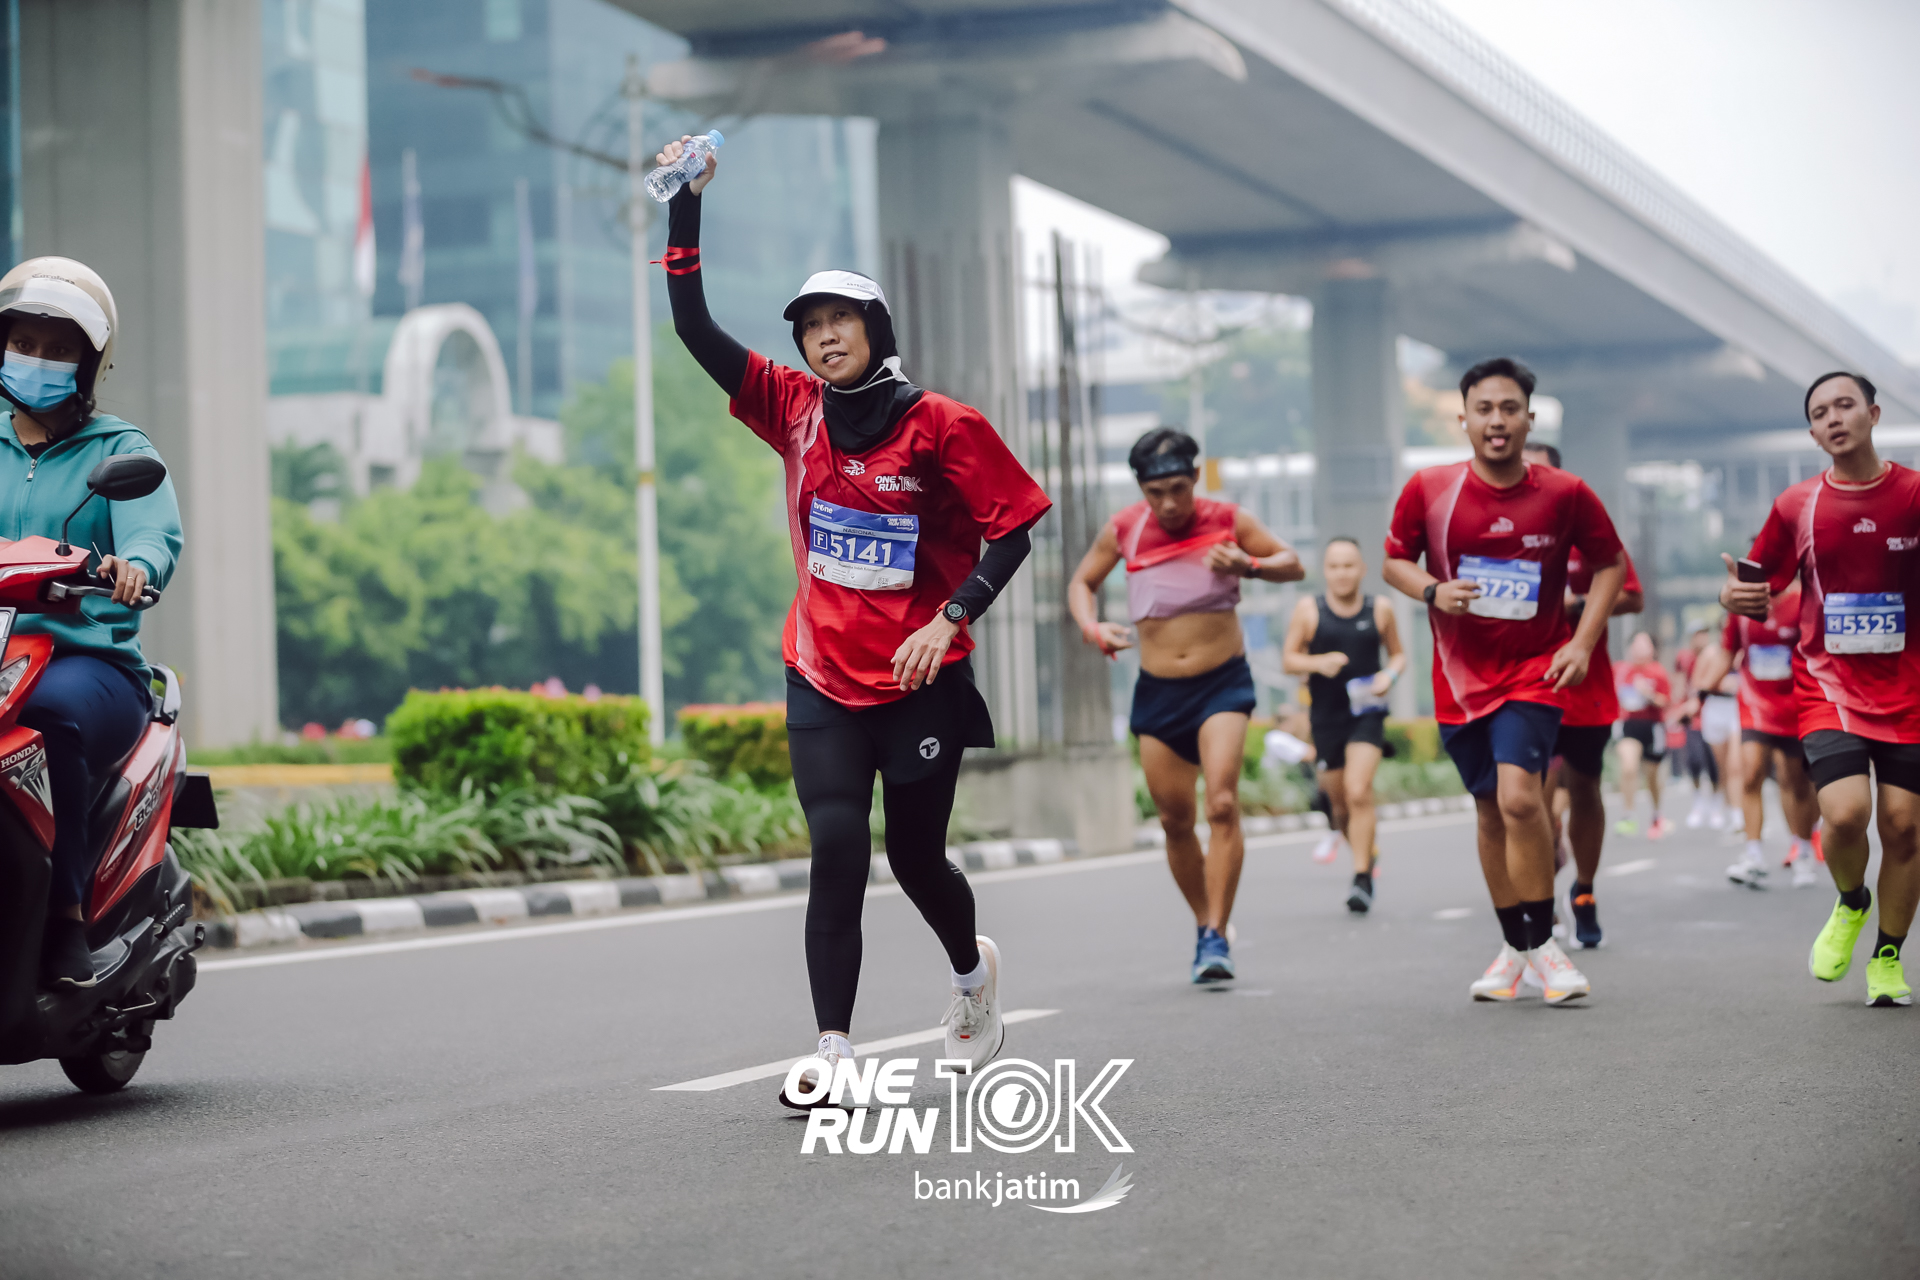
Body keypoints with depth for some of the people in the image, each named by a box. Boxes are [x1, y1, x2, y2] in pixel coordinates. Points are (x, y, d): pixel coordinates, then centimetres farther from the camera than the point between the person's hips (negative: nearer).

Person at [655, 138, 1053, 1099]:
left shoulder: (939, 424, -8)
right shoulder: (794, 409, 1)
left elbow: (1013, 524, -5)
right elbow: (695, 329, -1)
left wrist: (950, 619, -15)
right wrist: (686, 203, -8)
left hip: (921, 680, -2)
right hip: (822, 676, 2)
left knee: (916, 857, 9)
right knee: (836, 846, -12)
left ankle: (972, 967, 43)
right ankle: (834, 1053, -10)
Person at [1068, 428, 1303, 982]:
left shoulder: (1227, 521, -5)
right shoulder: (1123, 530, 0)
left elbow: (1294, 565, 3)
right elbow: (1081, 583, 14)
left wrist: (1249, 565, -18)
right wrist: (1092, 628, -7)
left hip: (1223, 683, -3)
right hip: (1157, 689, 3)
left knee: (1222, 803, -19)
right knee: (1175, 820, 7)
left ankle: (1218, 937, -17)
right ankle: (1204, 927, 25)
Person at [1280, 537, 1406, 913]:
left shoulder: (1380, 609, 1)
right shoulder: (1308, 610, -1)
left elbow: (1398, 653, 13)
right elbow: (1288, 659, 2)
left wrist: (1389, 675, -8)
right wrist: (1318, 662, -17)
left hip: (1367, 715, -2)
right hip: (1326, 717, 2)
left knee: (1359, 792, -17)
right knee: (1339, 801, 9)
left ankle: (1362, 880, -14)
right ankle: (1367, 854, 37)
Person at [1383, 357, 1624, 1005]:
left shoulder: (1565, 494, -7)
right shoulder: (1429, 489, -5)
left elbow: (1610, 564, 7)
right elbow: (1394, 560, 8)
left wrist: (1582, 644, -3)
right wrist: (1432, 591, -14)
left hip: (1536, 670, -3)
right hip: (1461, 677, 3)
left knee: (1519, 795, -22)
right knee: (1491, 812, 10)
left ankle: (1542, 942, -8)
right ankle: (1515, 950, 26)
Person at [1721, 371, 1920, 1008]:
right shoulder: (1797, 506, 1)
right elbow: (1759, 589, 9)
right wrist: (1733, 594, -14)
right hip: (1828, 685, 0)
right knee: (1844, 812, -19)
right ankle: (1850, 904, 14)